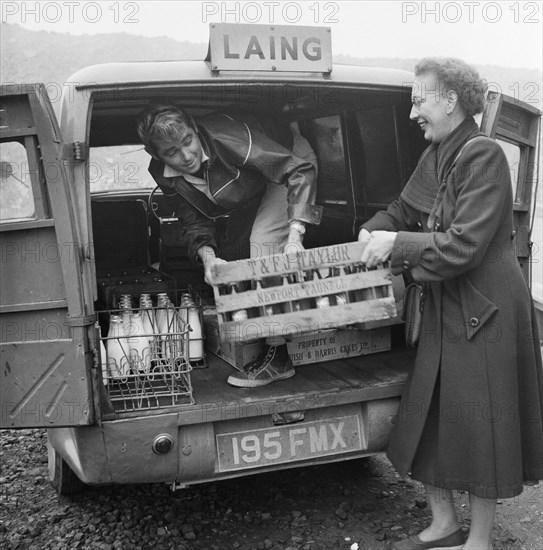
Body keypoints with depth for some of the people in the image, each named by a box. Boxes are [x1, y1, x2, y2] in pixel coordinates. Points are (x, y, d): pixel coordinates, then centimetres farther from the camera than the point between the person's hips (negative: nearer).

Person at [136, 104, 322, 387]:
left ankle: (278, 355, -22)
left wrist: (295, 237, -49)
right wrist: (208, 256, -35)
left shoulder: (226, 138, -40)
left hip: (288, 165, -7)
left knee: (263, 240, -27)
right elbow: (195, 223, -13)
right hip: (250, 192, 7)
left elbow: (301, 170, -40)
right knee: (231, 254, 6)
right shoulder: (164, 174, -21)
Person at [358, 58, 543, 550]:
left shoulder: (484, 156, -16)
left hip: (484, 310, -8)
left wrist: (399, 245, -17)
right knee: (428, 417, 13)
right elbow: (403, 211, 17)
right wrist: (374, 232, -2)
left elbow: (464, 244, -22)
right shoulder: (435, 157, 8)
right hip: (444, 307, 8)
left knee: (477, 424, 4)